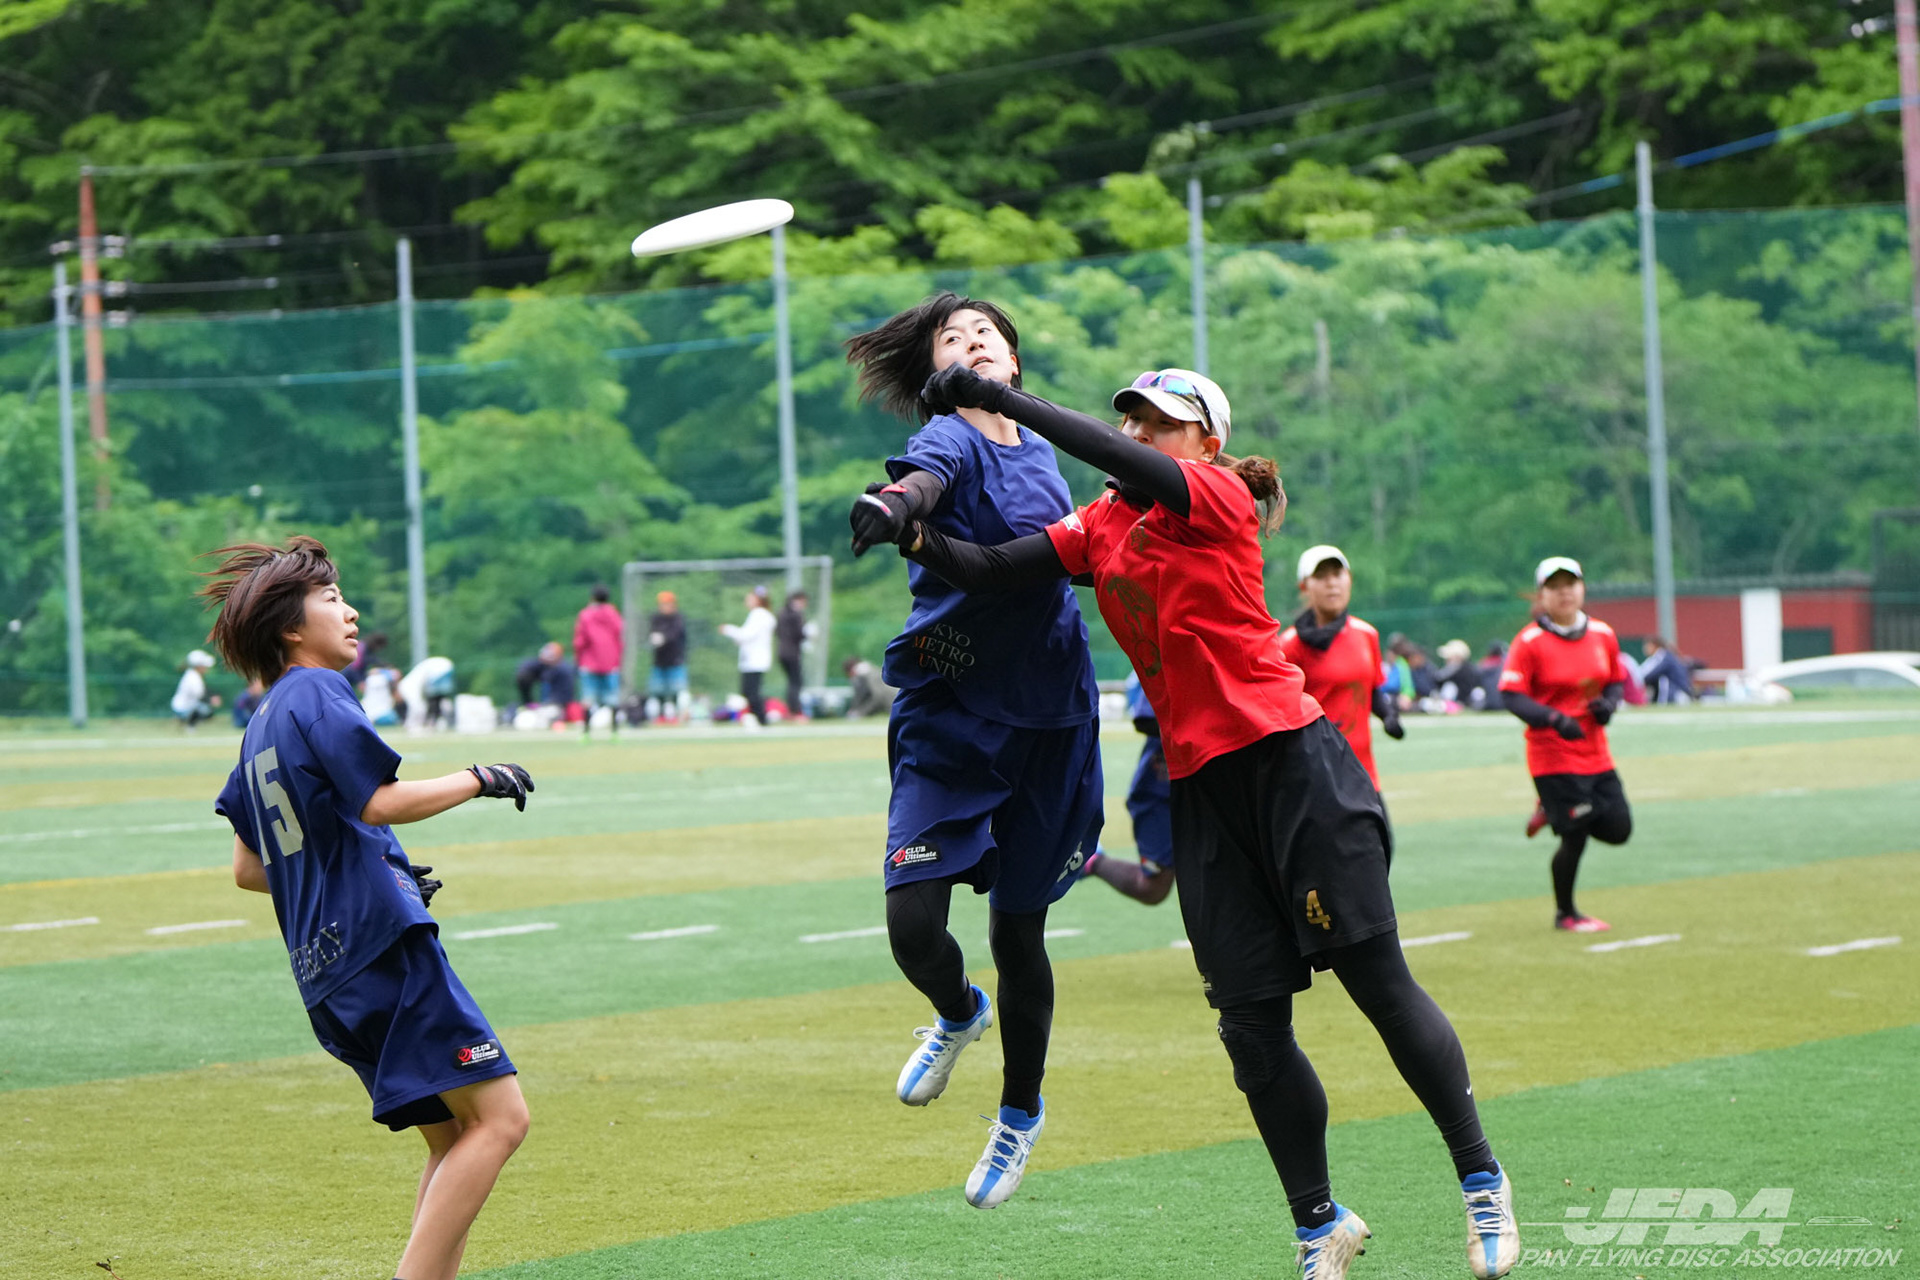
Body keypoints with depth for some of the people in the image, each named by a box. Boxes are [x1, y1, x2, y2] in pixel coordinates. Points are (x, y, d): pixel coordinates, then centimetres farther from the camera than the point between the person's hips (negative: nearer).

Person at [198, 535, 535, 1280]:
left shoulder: (260, 729, 20)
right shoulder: (316, 692, -6)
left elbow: (247, 870, 23)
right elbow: (380, 802, -18)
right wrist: (481, 779, -6)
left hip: (326, 967, 10)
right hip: (384, 946, -10)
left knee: (453, 1139, 11)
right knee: (499, 1116, -14)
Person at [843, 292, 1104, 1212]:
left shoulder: (1039, 451, 9)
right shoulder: (951, 437, -10)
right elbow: (925, 475, -35)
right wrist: (891, 503, -58)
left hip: (1049, 719, 4)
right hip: (950, 716, -4)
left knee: (1018, 932, 7)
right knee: (912, 921, -14)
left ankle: (1021, 1109, 32)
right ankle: (959, 1013, 23)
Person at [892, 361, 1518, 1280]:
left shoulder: (1219, 497, -4)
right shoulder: (1100, 530, 14)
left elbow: (1129, 467, -20)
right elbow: (993, 571, 6)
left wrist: (996, 397, -22)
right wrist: (919, 536, -14)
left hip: (1292, 761, -6)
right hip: (1201, 785, 6)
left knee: (1379, 981, -4)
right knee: (1252, 1023, 3)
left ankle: (1481, 1180, 9)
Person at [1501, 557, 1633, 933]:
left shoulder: (1603, 635, 5)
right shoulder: (1529, 641, -12)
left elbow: (1616, 680, 16)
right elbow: (1510, 695, -14)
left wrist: (1609, 703, -7)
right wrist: (1554, 719, -27)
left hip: (1596, 755, 6)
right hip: (1552, 756, -6)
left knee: (1618, 829, 5)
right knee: (1575, 836, -5)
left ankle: (1552, 811, 31)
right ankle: (1565, 914, 17)